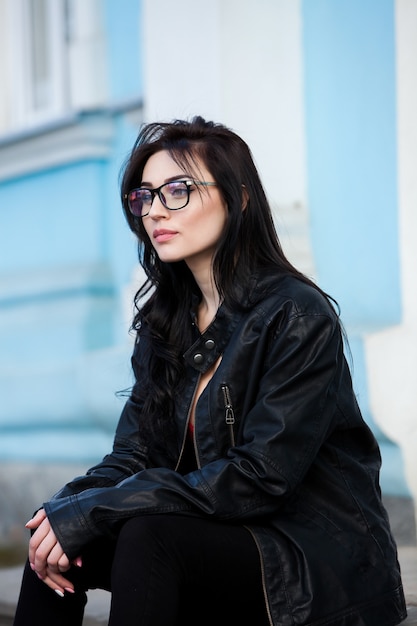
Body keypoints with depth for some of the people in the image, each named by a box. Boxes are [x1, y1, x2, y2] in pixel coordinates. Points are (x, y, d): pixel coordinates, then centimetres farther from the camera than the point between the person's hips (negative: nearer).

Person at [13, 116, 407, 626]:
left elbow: (260, 479, -21)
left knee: (146, 536, -29)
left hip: (319, 559, -7)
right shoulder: (163, 324, 9)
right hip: (229, 540, 7)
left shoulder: (297, 316, -15)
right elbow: (132, 457, 6)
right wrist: (68, 508, -17)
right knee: (61, 534, -8)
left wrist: (94, 511, -23)